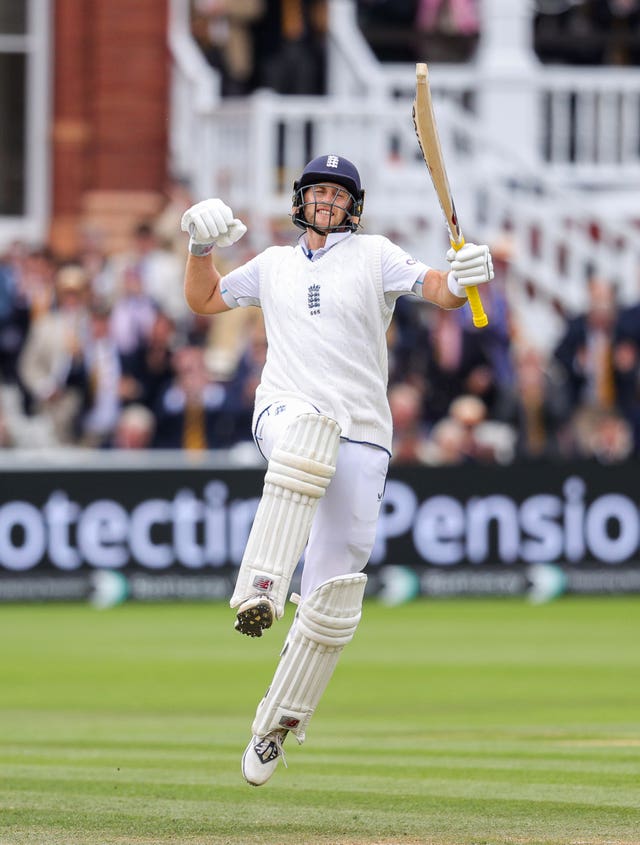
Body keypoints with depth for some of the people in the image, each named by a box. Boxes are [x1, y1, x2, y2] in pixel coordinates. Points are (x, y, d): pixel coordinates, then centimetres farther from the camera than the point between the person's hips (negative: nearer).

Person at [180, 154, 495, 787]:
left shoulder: (373, 255, 9)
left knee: (335, 592, -5)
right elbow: (203, 300, 30)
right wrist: (201, 246, 11)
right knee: (310, 428, -40)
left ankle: (277, 724, 10)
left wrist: (462, 279, -31)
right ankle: (260, 591, -50)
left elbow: (435, 288, -7)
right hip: (285, 415, 0)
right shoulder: (275, 264, 20)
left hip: (360, 440, 0)